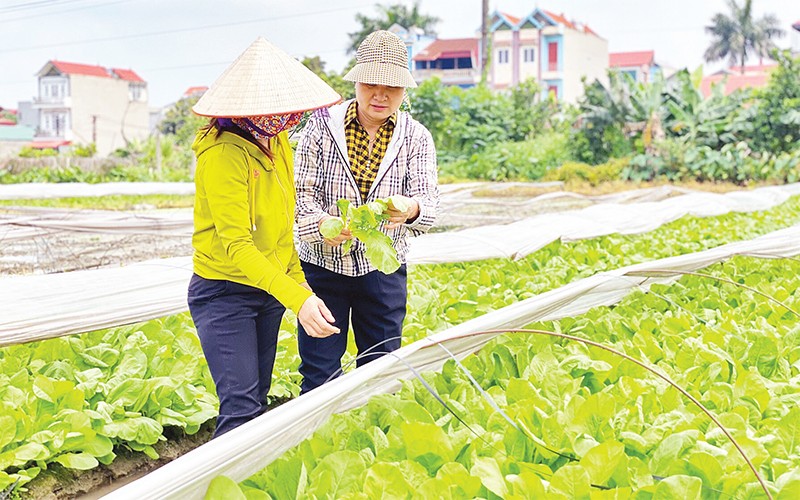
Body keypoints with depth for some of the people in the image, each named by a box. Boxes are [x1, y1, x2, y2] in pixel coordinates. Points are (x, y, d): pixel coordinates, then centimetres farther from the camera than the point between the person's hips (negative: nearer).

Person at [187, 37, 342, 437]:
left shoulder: (278, 142, 5)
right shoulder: (224, 152, -21)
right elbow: (236, 245, -28)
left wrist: (300, 284, 9)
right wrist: (296, 298, -35)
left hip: (269, 291, 8)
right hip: (225, 294, -8)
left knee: (258, 401, 13)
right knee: (242, 410, -13)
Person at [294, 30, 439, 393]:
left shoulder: (416, 137, -1)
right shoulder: (322, 124, -5)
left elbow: (428, 196, -10)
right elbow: (301, 189, -7)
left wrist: (411, 209, -34)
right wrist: (321, 225, -28)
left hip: (383, 269, 2)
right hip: (322, 264, -1)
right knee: (319, 373, 4)